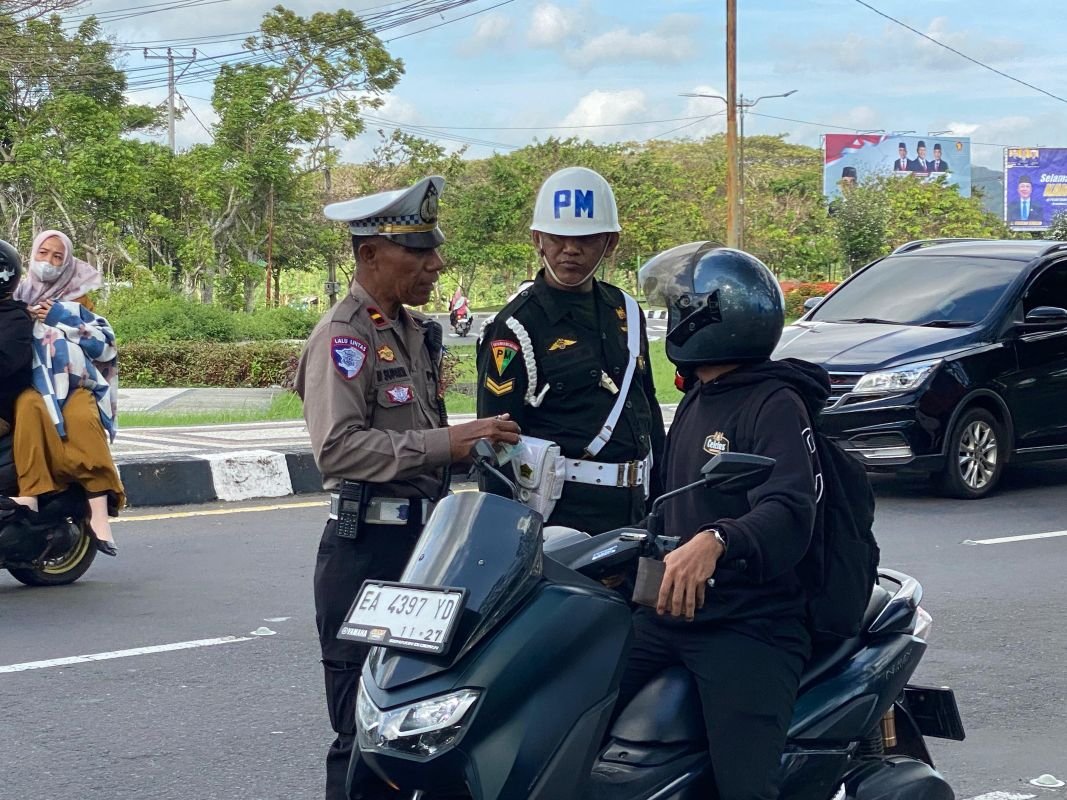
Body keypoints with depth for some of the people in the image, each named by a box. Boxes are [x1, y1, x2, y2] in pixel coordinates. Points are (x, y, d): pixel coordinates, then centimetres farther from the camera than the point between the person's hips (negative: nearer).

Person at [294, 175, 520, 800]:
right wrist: (446, 443, -29)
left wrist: (476, 445, 14)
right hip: (367, 549, -9)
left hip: (425, 539, 9)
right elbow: (338, 446, -25)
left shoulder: (419, 329, 17)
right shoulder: (344, 337, -11)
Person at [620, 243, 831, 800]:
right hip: (670, 613, 9)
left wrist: (715, 543, -43)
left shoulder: (776, 407, -9)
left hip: (749, 624, -8)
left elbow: (790, 514, -26)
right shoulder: (697, 401, 21)